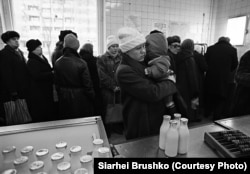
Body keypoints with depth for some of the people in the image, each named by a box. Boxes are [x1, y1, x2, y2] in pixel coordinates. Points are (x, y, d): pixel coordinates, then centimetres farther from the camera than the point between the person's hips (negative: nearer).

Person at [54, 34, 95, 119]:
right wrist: (92, 96, 0)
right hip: (80, 97, -4)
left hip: (64, 99, 4)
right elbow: (87, 83, -13)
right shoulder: (81, 63, -18)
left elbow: (57, 83, 3)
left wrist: (61, 95, 15)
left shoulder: (58, 63, -4)